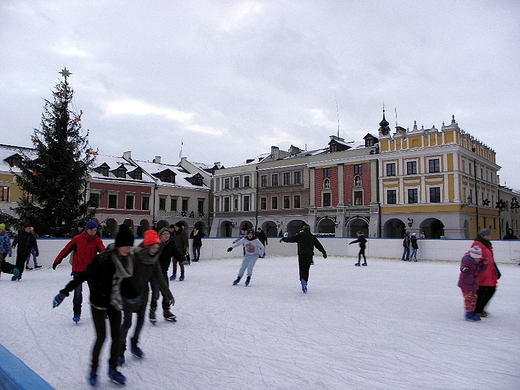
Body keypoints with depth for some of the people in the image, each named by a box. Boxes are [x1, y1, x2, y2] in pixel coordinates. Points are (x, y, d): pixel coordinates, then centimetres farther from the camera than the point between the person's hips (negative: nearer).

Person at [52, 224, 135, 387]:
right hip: (98, 302, -6)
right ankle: (93, 370, 22)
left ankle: (113, 369, 26)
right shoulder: (104, 259, -25)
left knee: (116, 335, 8)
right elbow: (84, 275, -21)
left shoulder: (126, 260, -4)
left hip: (114, 302, 6)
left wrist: (132, 295, 4)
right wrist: (64, 292, -19)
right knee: (101, 336, -1)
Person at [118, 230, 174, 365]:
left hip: (143, 293, 6)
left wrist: (169, 295, 3)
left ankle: (134, 345, 34)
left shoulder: (154, 259, -5)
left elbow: (160, 279, 1)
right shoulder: (134, 256, -23)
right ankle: (120, 350, 15)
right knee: (127, 322, -2)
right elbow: (125, 275, -22)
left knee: (141, 320, 14)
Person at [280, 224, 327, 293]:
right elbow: (318, 245, 14)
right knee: (307, 270, 11)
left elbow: (291, 238, 4)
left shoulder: (300, 235, 5)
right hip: (309, 255, 2)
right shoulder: (312, 236, 12)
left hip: (301, 254, -2)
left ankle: (302, 280, -25)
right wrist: (324, 252, 18)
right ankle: (305, 282, 11)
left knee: (302, 269, 0)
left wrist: (283, 239, 19)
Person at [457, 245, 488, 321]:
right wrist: (464, 269, -56)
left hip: (473, 284, 9)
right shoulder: (467, 260, -16)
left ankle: (471, 312, 29)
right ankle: (469, 313, -1)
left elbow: (481, 270, 20)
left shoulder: (478, 262, 10)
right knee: (468, 298, -8)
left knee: (474, 298, 16)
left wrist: (484, 264, 3)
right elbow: (463, 266, -32)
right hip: (465, 283, -9)